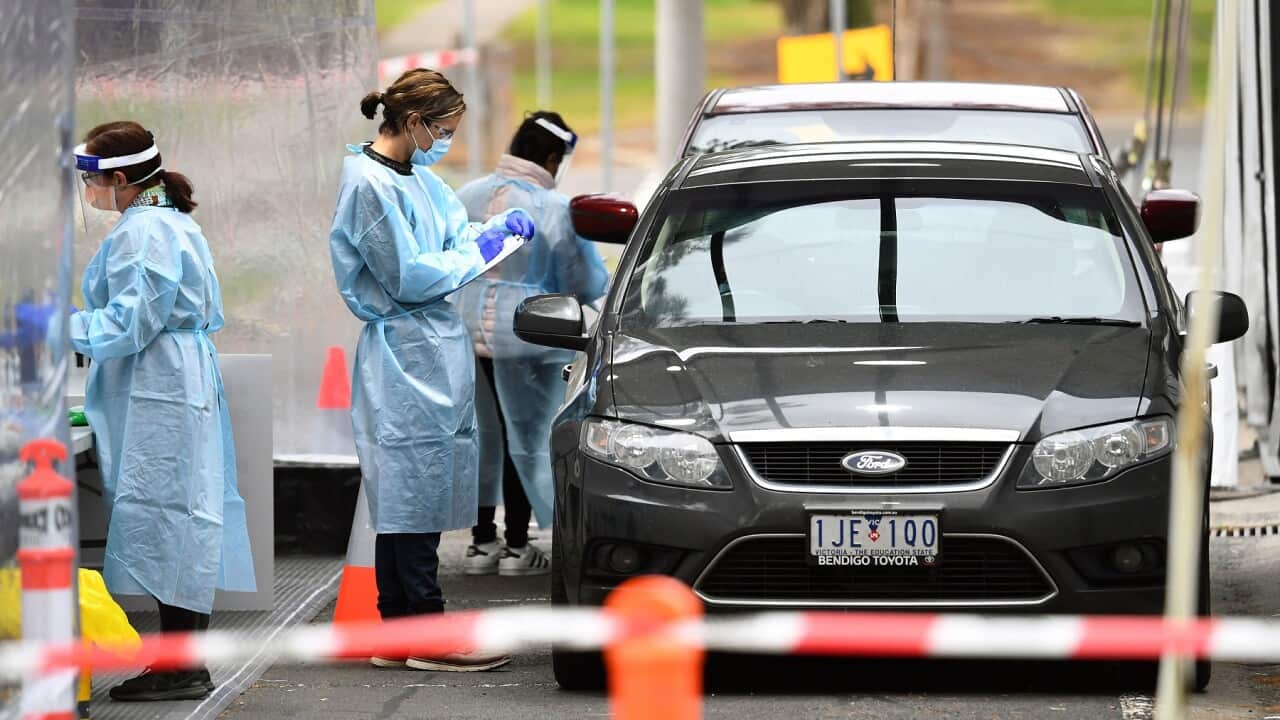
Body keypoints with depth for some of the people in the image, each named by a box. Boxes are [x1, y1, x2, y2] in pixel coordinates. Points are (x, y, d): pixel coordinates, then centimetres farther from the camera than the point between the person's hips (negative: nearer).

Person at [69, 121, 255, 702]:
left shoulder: (142, 233, -16)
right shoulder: (171, 221, 16)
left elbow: (128, 322, -18)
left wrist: (67, 328, -11)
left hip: (158, 395, -11)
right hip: (185, 384, 11)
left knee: (162, 518, -7)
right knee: (181, 519, 11)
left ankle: (182, 669, -6)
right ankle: (185, 661, 14)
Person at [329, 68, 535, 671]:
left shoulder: (418, 179, 15)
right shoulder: (370, 184, -14)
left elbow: (455, 230, 29)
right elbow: (409, 278, -16)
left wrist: (497, 227, 10)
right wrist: (477, 252, -7)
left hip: (434, 349, 10)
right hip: (405, 355, -10)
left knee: (409, 498, 10)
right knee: (415, 492, -7)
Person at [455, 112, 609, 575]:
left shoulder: (466, 197, 4)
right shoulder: (556, 210, -11)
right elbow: (586, 285, -6)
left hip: (465, 332, 5)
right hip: (527, 339, -4)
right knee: (525, 439, 6)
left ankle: (482, 542, 18)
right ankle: (516, 546, 9)